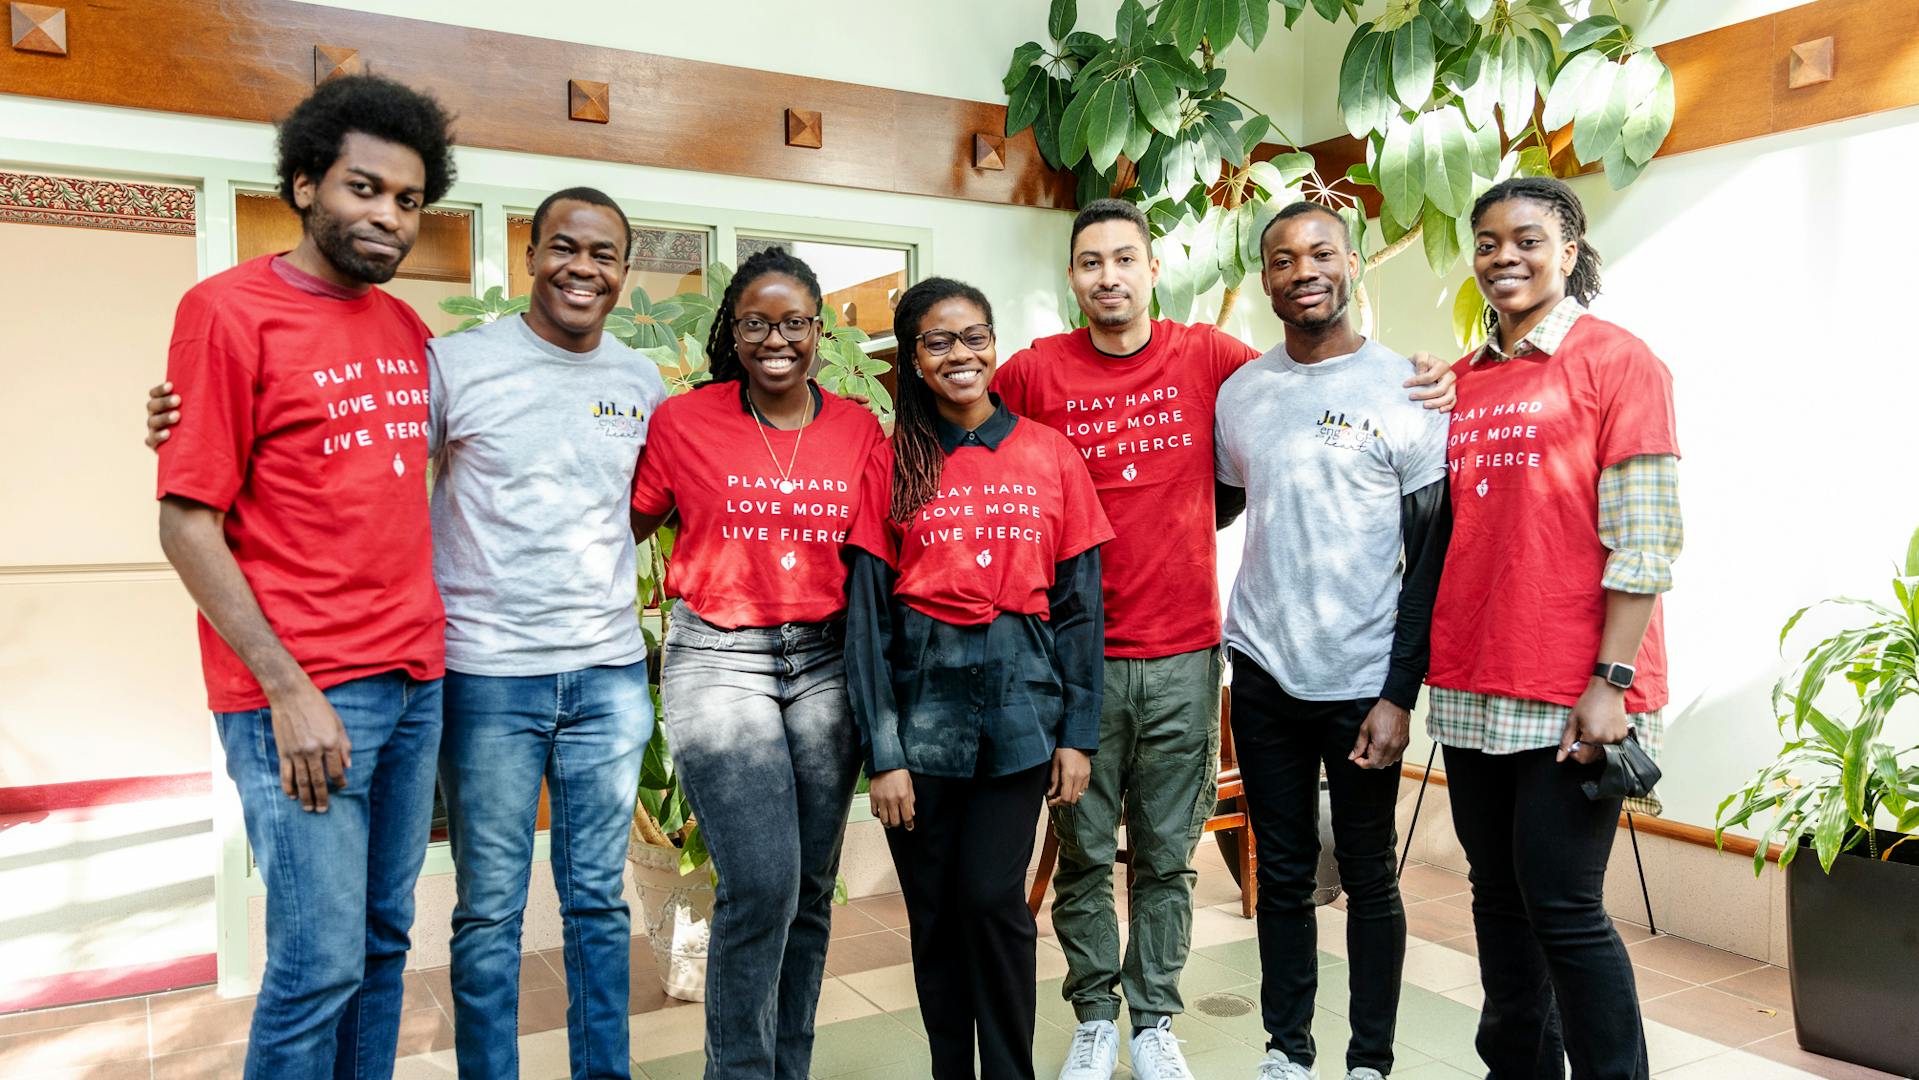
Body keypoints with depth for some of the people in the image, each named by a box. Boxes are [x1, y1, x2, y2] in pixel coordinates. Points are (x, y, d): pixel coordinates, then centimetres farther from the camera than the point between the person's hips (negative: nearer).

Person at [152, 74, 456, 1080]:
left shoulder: (406, 327, 12)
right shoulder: (228, 309, -7)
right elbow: (186, 523, -10)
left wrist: (426, 645, 12)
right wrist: (289, 691, -15)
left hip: (416, 683, 6)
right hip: (303, 694, -6)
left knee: (383, 942, 14)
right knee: (320, 962, -2)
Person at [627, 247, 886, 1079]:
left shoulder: (859, 428, 5)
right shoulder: (683, 422, -2)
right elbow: (625, 528, 7)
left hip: (825, 660, 3)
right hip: (718, 660, -3)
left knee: (811, 887, 9)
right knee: (760, 883, -13)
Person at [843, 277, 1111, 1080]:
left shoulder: (1049, 454, 4)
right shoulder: (891, 461, 2)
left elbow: (1080, 600, 4)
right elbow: (867, 614, -1)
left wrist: (1078, 733, 0)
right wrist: (882, 752, -6)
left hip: (1019, 693, 0)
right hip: (921, 697, 1)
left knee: (993, 897, -3)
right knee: (935, 911, 8)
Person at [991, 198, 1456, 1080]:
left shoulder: (1206, 356, 1)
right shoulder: (1036, 372, -1)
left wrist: (1419, 386, -6)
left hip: (1183, 655, 1)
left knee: (1167, 856, 11)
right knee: (1083, 852, 10)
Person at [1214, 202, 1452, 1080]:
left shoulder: (1404, 388, -4)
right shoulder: (1238, 393, 7)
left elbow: (1432, 553, -5)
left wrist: (1401, 693, -10)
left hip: (1363, 679, -3)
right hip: (1263, 670, 3)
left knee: (1369, 878, 7)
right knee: (1282, 875, 11)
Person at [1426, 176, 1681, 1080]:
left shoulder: (1617, 362, -4)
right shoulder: (1464, 381, 13)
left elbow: (1643, 542, -10)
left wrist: (1612, 682, -16)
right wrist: (1420, 674, 11)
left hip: (1570, 693, -6)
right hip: (1471, 688, 6)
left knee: (1563, 905, -2)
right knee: (1497, 894, 13)